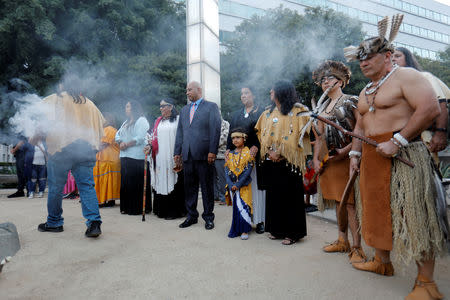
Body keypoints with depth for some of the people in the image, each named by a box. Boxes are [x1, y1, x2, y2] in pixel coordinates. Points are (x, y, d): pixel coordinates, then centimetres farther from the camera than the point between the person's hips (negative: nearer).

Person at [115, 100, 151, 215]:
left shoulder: (141, 121, -4)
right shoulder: (126, 122, 23)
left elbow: (140, 138, -15)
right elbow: (118, 134, 18)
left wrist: (127, 145, -11)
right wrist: (121, 143, -2)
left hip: (137, 157, -8)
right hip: (125, 156, 8)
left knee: (137, 183, -6)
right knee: (126, 183, 9)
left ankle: (139, 208, 2)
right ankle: (127, 207, 18)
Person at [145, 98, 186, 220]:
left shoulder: (178, 120, -1)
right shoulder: (158, 121, 17)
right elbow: (155, 137, 18)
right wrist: (150, 146, -2)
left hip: (172, 158, -5)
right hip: (159, 158, 5)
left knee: (172, 183, -2)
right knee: (161, 182, 6)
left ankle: (173, 211, 7)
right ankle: (162, 210, 16)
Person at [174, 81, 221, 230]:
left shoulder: (211, 107, 2)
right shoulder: (184, 110, 20)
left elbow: (215, 130, -7)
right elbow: (180, 132, 18)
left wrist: (212, 151, -15)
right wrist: (177, 153, 12)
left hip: (204, 155, -5)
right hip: (188, 155, 5)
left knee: (207, 187, 3)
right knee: (189, 187, 11)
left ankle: (208, 217, 15)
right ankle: (191, 216, 23)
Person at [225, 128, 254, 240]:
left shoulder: (248, 153, -5)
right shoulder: (230, 154, 8)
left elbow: (248, 171, -12)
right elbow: (227, 170, 2)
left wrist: (238, 184, -17)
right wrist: (230, 184, -11)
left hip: (244, 185, -4)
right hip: (232, 186, 4)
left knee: (243, 206, -6)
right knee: (236, 206, 10)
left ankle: (245, 230, 5)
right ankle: (236, 229, 20)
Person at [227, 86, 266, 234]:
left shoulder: (261, 112, 5)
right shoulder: (236, 114, 20)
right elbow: (231, 134, 18)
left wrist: (256, 146, -18)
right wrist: (229, 149, 5)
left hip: (255, 154, -4)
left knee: (256, 186, -2)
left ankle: (259, 221, 5)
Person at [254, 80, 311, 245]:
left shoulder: (297, 111, -2)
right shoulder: (267, 113, 16)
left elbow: (297, 136, -9)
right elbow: (261, 133, 14)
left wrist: (279, 152, -15)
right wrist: (269, 151, -3)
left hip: (288, 162, -6)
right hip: (271, 162, 6)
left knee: (290, 195, 0)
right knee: (273, 194, 10)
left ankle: (292, 232, 11)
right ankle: (276, 229, 22)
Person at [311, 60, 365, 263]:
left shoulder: (350, 101, -2)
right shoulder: (322, 107, 18)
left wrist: (346, 150, -19)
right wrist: (316, 159, 7)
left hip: (345, 157, -7)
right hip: (327, 159, 7)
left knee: (349, 201, -7)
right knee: (337, 200, 11)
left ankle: (357, 247, 1)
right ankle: (342, 241, 21)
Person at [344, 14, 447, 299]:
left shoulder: (405, 76, -6)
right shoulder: (365, 91, 20)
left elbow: (430, 108, -19)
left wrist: (397, 141, -22)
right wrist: (355, 153, 15)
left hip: (403, 156, -9)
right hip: (373, 158, 9)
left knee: (413, 215, -6)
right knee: (378, 210, 14)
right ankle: (382, 262, 30)